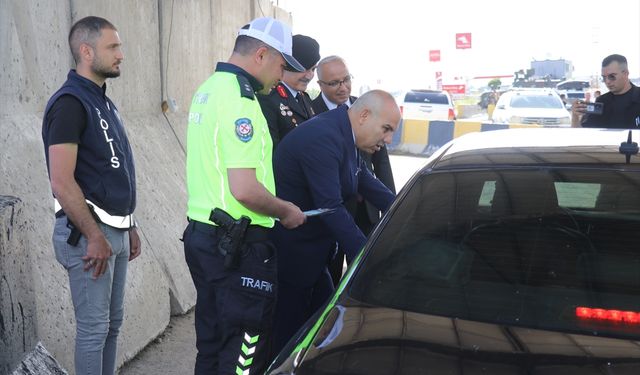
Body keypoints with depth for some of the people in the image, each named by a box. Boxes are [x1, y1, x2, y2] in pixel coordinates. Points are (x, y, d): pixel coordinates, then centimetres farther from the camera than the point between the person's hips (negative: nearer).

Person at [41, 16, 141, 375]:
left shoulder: (105, 102, 13)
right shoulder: (69, 102, -15)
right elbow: (62, 182, -21)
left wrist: (130, 226, 16)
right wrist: (94, 236, -20)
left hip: (115, 228, 9)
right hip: (87, 231, -9)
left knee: (113, 322, 15)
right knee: (94, 327, 1)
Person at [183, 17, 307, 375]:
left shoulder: (208, 89, 12)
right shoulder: (240, 100, -19)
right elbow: (245, 190, -25)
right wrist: (286, 211, -7)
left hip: (201, 234, 10)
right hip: (239, 245, -10)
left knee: (212, 340, 19)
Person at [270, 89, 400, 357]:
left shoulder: (342, 134, 7)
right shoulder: (323, 139, -25)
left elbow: (368, 184, 13)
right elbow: (331, 208, -29)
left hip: (309, 250, 10)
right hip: (289, 254, -10)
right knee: (289, 333, 4)